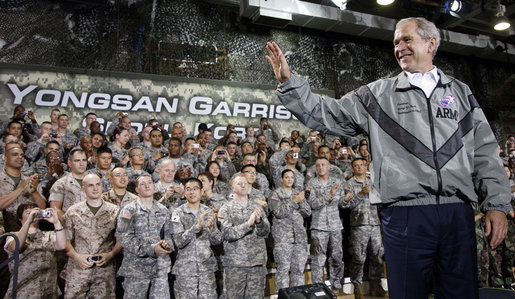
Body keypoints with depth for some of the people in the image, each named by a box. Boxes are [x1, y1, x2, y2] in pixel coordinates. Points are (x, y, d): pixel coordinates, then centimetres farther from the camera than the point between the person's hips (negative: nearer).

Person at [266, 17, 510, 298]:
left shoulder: (461, 93, 15)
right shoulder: (378, 93, 8)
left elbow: (485, 153, 12)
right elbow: (326, 115, 3)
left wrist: (497, 204, 3)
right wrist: (289, 82, -4)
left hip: (459, 214, 3)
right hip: (405, 215, -2)